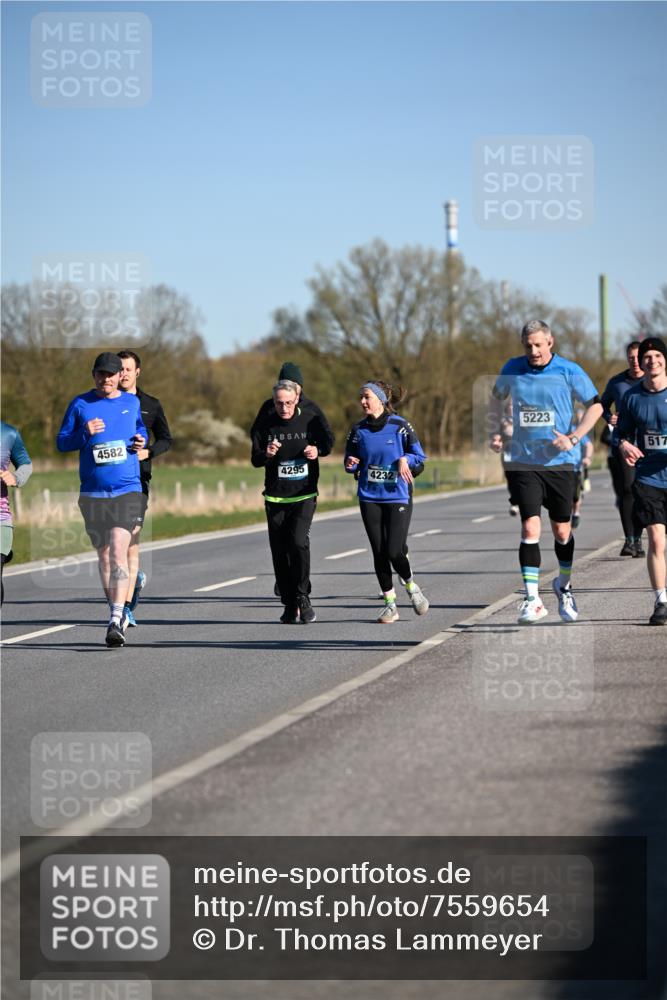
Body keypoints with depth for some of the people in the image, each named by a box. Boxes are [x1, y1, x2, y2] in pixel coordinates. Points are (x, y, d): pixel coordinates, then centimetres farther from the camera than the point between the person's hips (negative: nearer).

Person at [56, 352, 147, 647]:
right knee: (104, 555, 10)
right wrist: (85, 433, -14)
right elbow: (62, 442, 5)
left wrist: (141, 440, 4)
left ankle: (116, 622, -22)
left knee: (118, 551, -17)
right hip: (92, 493, 2)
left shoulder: (132, 402, 9)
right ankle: (117, 612, 28)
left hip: (127, 491, -1)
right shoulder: (80, 404, 4)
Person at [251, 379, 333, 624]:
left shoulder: (310, 419, -2)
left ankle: (302, 598, -8)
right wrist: (266, 454, -20)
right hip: (275, 496, 2)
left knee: (299, 542, -20)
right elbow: (255, 459, 2)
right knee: (279, 551, 2)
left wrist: (317, 450, -9)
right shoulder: (264, 423, -1)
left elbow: (327, 441, 13)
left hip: (304, 495, -2)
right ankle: (289, 604, 14)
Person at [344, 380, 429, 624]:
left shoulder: (399, 426, -5)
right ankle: (390, 603, 14)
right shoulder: (358, 430, 5)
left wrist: (405, 459, -17)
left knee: (394, 551, -12)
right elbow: (351, 461, 14)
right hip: (370, 498, 3)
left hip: (398, 497, -3)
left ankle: (411, 587, 18)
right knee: (379, 553, 2)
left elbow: (419, 456, 3)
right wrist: (351, 464, -8)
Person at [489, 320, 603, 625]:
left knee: (562, 530, 9)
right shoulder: (512, 370, 2)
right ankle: (532, 599, -11)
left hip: (559, 462, 0)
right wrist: (496, 431, 8)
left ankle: (564, 585, 34)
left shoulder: (568, 371, -5)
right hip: (522, 461, 0)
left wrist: (574, 437, -8)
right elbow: (497, 397, 21)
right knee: (530, 527, -12)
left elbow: (595, 405, 4)